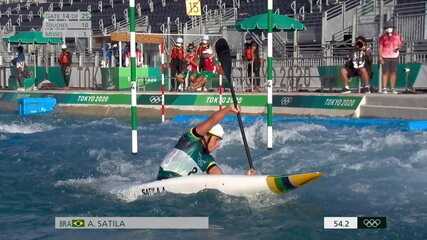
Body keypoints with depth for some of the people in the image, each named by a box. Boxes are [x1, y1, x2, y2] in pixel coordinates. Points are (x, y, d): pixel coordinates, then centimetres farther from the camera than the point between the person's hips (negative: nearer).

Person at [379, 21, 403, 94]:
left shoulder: (397, 36, 4)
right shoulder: (383, 37, -2)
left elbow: (400, 43, 15)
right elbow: (380, 47, -2)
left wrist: (398, 48, -8)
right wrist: (380, 58, -8)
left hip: (394, 57, 2)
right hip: (385, 57, -2)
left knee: (393, 72, 3)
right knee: (385, 73, -2)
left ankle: (392, 89, 9)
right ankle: (384, 89, 0)